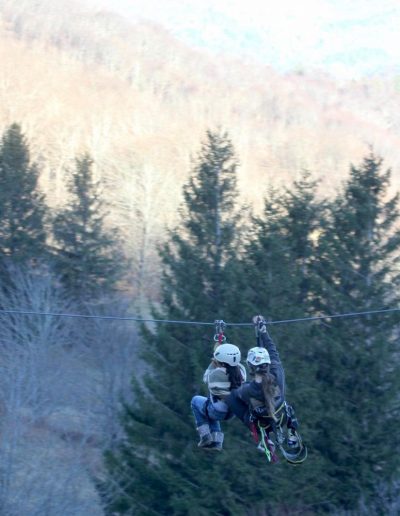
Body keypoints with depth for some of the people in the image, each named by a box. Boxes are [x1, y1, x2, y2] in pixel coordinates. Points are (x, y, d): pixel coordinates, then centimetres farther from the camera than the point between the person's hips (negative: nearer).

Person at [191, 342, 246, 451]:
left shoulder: (216, 373, -27)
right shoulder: (241, 369, -12)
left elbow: (206, 379, -3)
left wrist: (213, 364, 3)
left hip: (218, 412, -5)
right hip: (233, 412, 5)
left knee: (195, 400, 24)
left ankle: (205, 436, 19)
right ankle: (216, 442, 31)